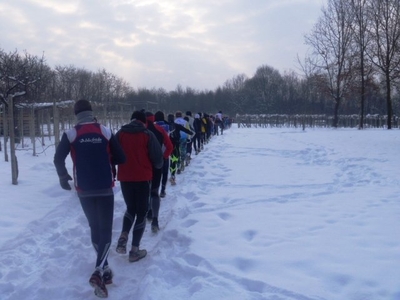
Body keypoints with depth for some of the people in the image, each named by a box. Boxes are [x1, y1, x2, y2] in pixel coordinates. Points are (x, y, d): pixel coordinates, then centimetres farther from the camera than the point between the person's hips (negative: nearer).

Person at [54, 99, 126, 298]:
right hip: (105, 188, -1)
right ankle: (99, 271, -16)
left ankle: (104, 269, 22)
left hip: (84, 189, 2)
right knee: (106, 229, 2)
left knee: (95, 227, 17)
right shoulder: (105, 132, -4)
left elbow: (58, 159, -5)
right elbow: (120, 158, -2)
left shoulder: (70, 134, -3)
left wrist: (63, 178, 13)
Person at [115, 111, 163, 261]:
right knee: (141, 211, 8)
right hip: (143, 177, -3)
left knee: (130, 208, 23)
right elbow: (157, 157, -7)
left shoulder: (120, 133, 2)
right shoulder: (147, 134, -7)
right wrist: (158, 166, 15)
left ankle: (123, 237, 0)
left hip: (124, 177, 3)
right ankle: (135, 250, 7)